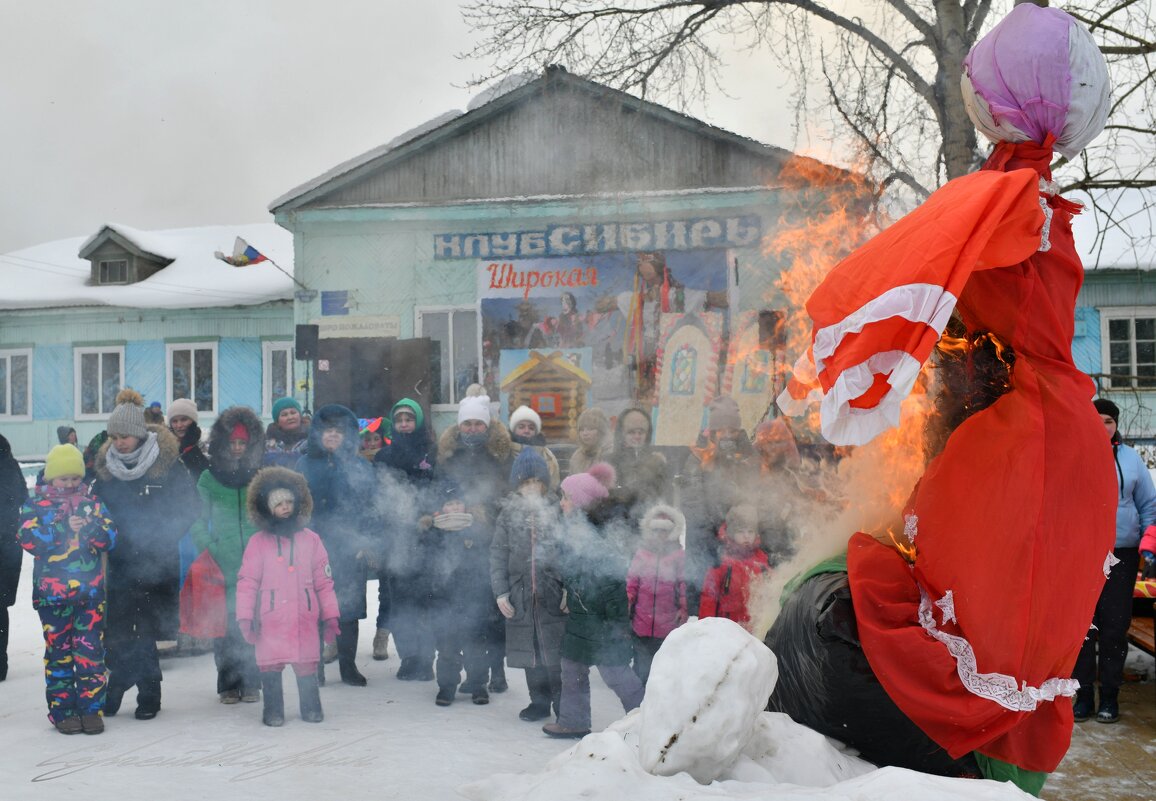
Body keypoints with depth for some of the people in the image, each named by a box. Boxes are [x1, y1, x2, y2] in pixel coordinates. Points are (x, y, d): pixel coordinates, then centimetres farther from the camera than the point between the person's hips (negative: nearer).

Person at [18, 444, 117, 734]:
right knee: (58, 652, 5)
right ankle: (62, 710, 14)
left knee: (91, 652, 1)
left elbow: (110, 539, 0)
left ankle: (91, 708, 8)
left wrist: (90, 526, -19)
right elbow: (29, 540, -11)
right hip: (52, 593, -1)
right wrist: (64, 528, -18)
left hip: (91, 591, 1)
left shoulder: (92, 503, 9)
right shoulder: (35, 506, 4)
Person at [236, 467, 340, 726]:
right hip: (270, 619, -1)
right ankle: (273, 712, 14)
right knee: (271, 666, 1)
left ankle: (311, 709, 19)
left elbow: (323, 580, 10)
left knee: (307, 665, 5)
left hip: (305, 617, 1)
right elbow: (247, 581, 1)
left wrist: (330, 615, 6)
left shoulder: (311, 539, 8)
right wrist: (245, 617, -5)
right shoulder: (258, 542, 3)